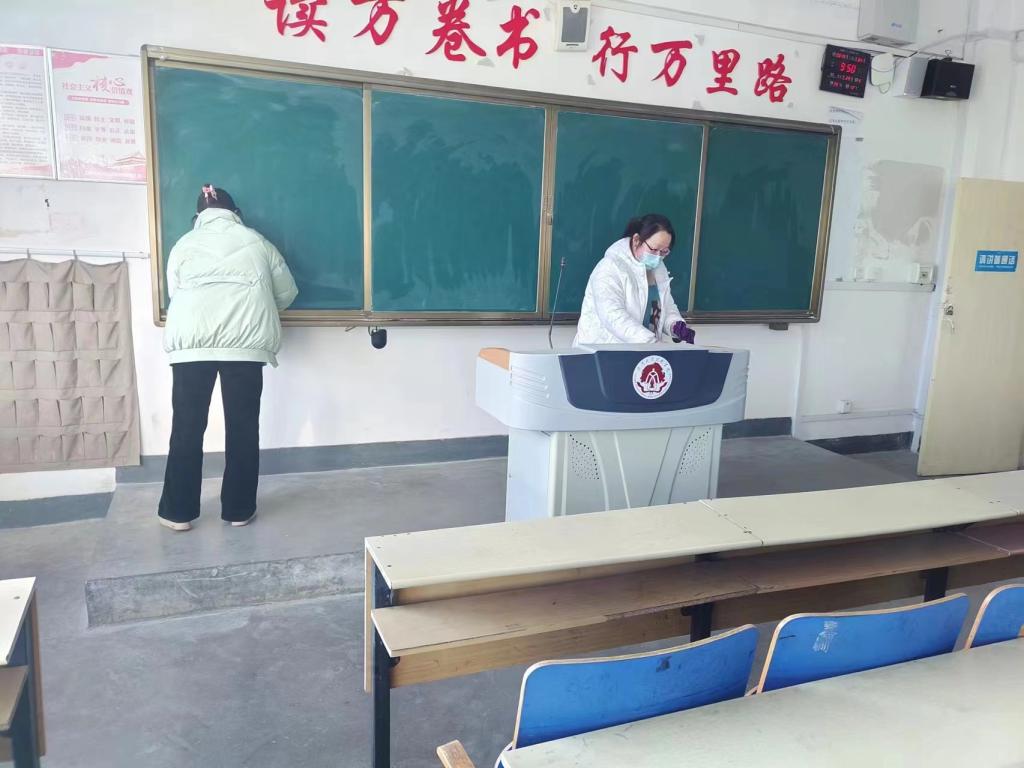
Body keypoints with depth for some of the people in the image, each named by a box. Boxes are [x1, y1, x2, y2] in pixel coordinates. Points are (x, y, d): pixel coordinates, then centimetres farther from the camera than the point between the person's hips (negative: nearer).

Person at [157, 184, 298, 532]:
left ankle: (178, 512, 16)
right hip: (246, 343, 0)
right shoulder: (256, 242, 14)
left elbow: (175, 294, 19)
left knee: (188, 428, 9)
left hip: (192, 343, 1)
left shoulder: (184, 244, 15)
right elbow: (287, 293, 18)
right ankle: (238, 510, 15)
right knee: (243, 428, 7)